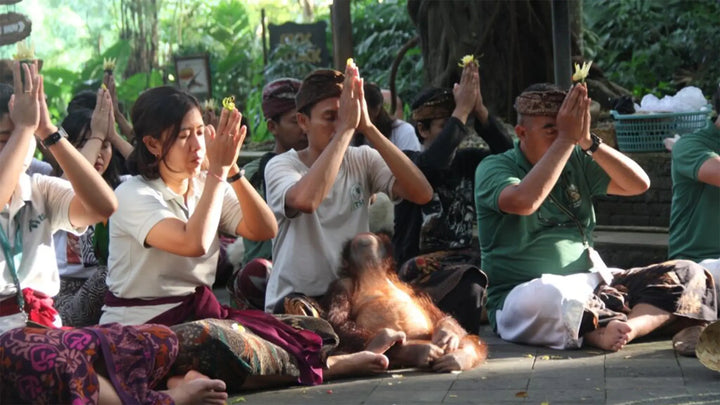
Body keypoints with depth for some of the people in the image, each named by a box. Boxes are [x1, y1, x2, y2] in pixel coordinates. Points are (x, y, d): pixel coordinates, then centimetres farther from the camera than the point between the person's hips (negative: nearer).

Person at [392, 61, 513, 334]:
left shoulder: (466, 161, 16)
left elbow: (506, 153, -1)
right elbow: (434, 164, -25)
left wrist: (478, 109, -12)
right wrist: (462, 111, -19)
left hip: (464, 257, 6)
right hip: (420, 262, -6)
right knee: (469, 288, -36)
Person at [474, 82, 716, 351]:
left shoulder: (577, 162, 13)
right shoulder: (494, 168, -3)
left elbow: (638, 184, 3)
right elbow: (524, 202, -25)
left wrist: (588, 141, -8)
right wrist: (566, 139, -18)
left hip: (589, 284, 6)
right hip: (524, 298, -6)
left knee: (688, 274, -10)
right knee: (546, 295, -43)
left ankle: (626, 328, -36)